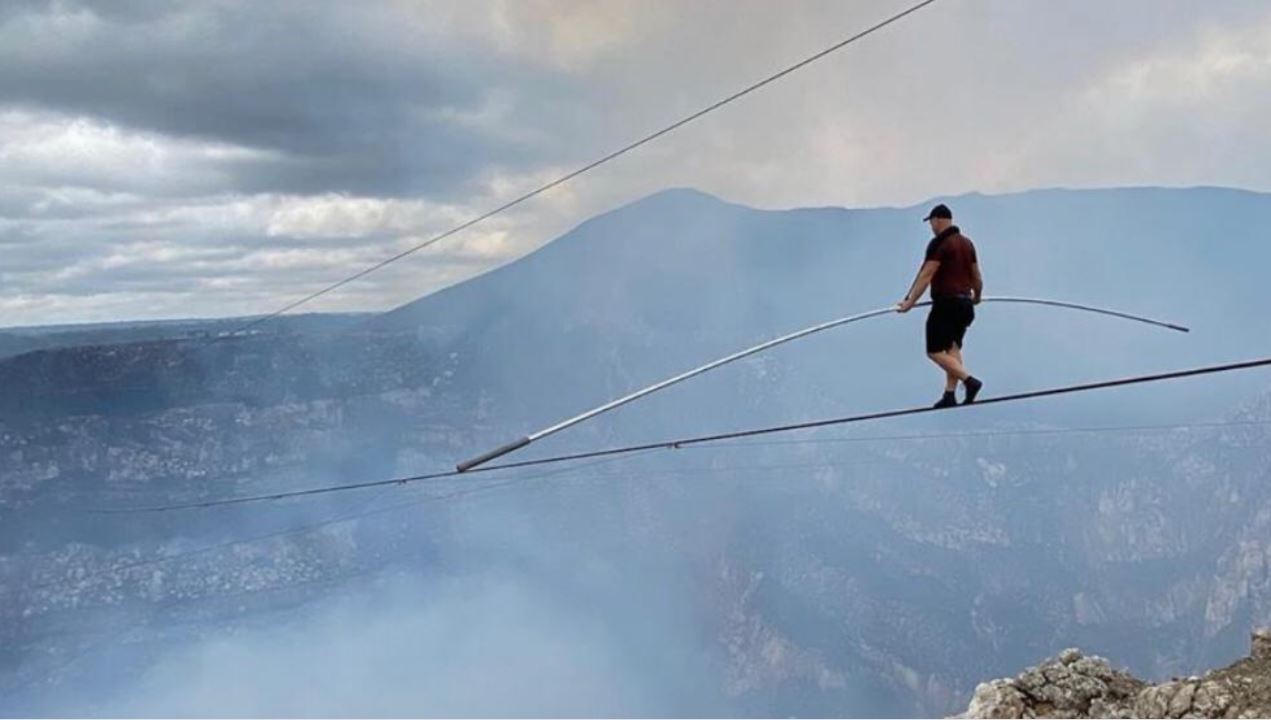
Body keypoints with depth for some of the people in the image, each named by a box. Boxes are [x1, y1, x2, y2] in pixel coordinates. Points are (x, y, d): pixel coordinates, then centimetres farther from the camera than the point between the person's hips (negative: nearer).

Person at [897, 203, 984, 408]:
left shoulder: (939, 243, -11)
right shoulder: (966, 242, 13)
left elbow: (926, 275, -18)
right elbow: (976, 276, 20)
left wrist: (910, 301, -18)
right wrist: (976, 297, 37)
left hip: (946, 303, -8)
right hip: (964, 303, 8)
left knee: (935, 351, -5)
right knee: (952, 348, 9)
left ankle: (969, 380, -17)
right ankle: (950, 394, 3)